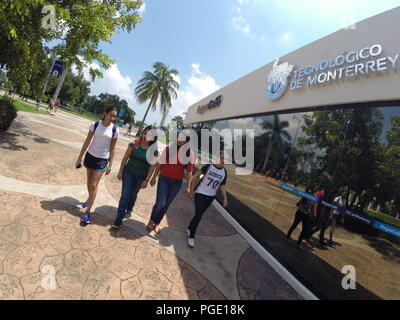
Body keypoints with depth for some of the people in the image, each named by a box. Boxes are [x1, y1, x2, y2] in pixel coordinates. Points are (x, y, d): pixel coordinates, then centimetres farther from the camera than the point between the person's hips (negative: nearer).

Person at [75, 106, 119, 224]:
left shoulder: (115, 130, -9)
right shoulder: (95, 125, -7)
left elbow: (112, 148, -4)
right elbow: (87, 142, -3)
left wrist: (110, 164, -5)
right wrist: (80, 157, -2)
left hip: (102, 160, -2)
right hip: (90, 156, 2)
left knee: (94, 185, -3)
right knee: (89, 182, 18)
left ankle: (87, 211, 6)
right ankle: (90, 199, 43)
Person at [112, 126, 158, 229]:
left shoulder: (154, 150, -11)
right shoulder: (134, 144, -10)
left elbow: (152, 166, -9)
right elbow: (125, 158, -4)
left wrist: (146, 180, -11)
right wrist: (120, 171, -4)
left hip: (141, 176, 1)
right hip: (128, 172, -1)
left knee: (133, 194, 21)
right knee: (125, 195, -6)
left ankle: (129, 209, 51)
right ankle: (118, 221, 1)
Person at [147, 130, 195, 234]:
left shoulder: (190, 154, -5)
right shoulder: (168, 149, -8)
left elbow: (189, 171, 1)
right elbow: (160, 164, 1)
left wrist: (188, 186, 0)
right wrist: (154, 177, 6)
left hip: (177, 182, 2)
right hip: (164, 179, -1)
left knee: (166, 205, 11)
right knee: (160, 203, -9)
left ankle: (157, 223, 35)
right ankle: (151, 220, 22)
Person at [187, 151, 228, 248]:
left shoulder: (224, 172, -3)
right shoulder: (208, 166, -16)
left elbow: (222, 186, 5)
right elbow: (196, 176, -10)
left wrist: (225, 198, -7)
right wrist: (191, 191, -8)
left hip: (211, 196, 5)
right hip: (200, 193, -4)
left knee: (199, 214, 16)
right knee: (198, 216, -12)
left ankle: (190, 229, 42)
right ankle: (191, 236, 10)